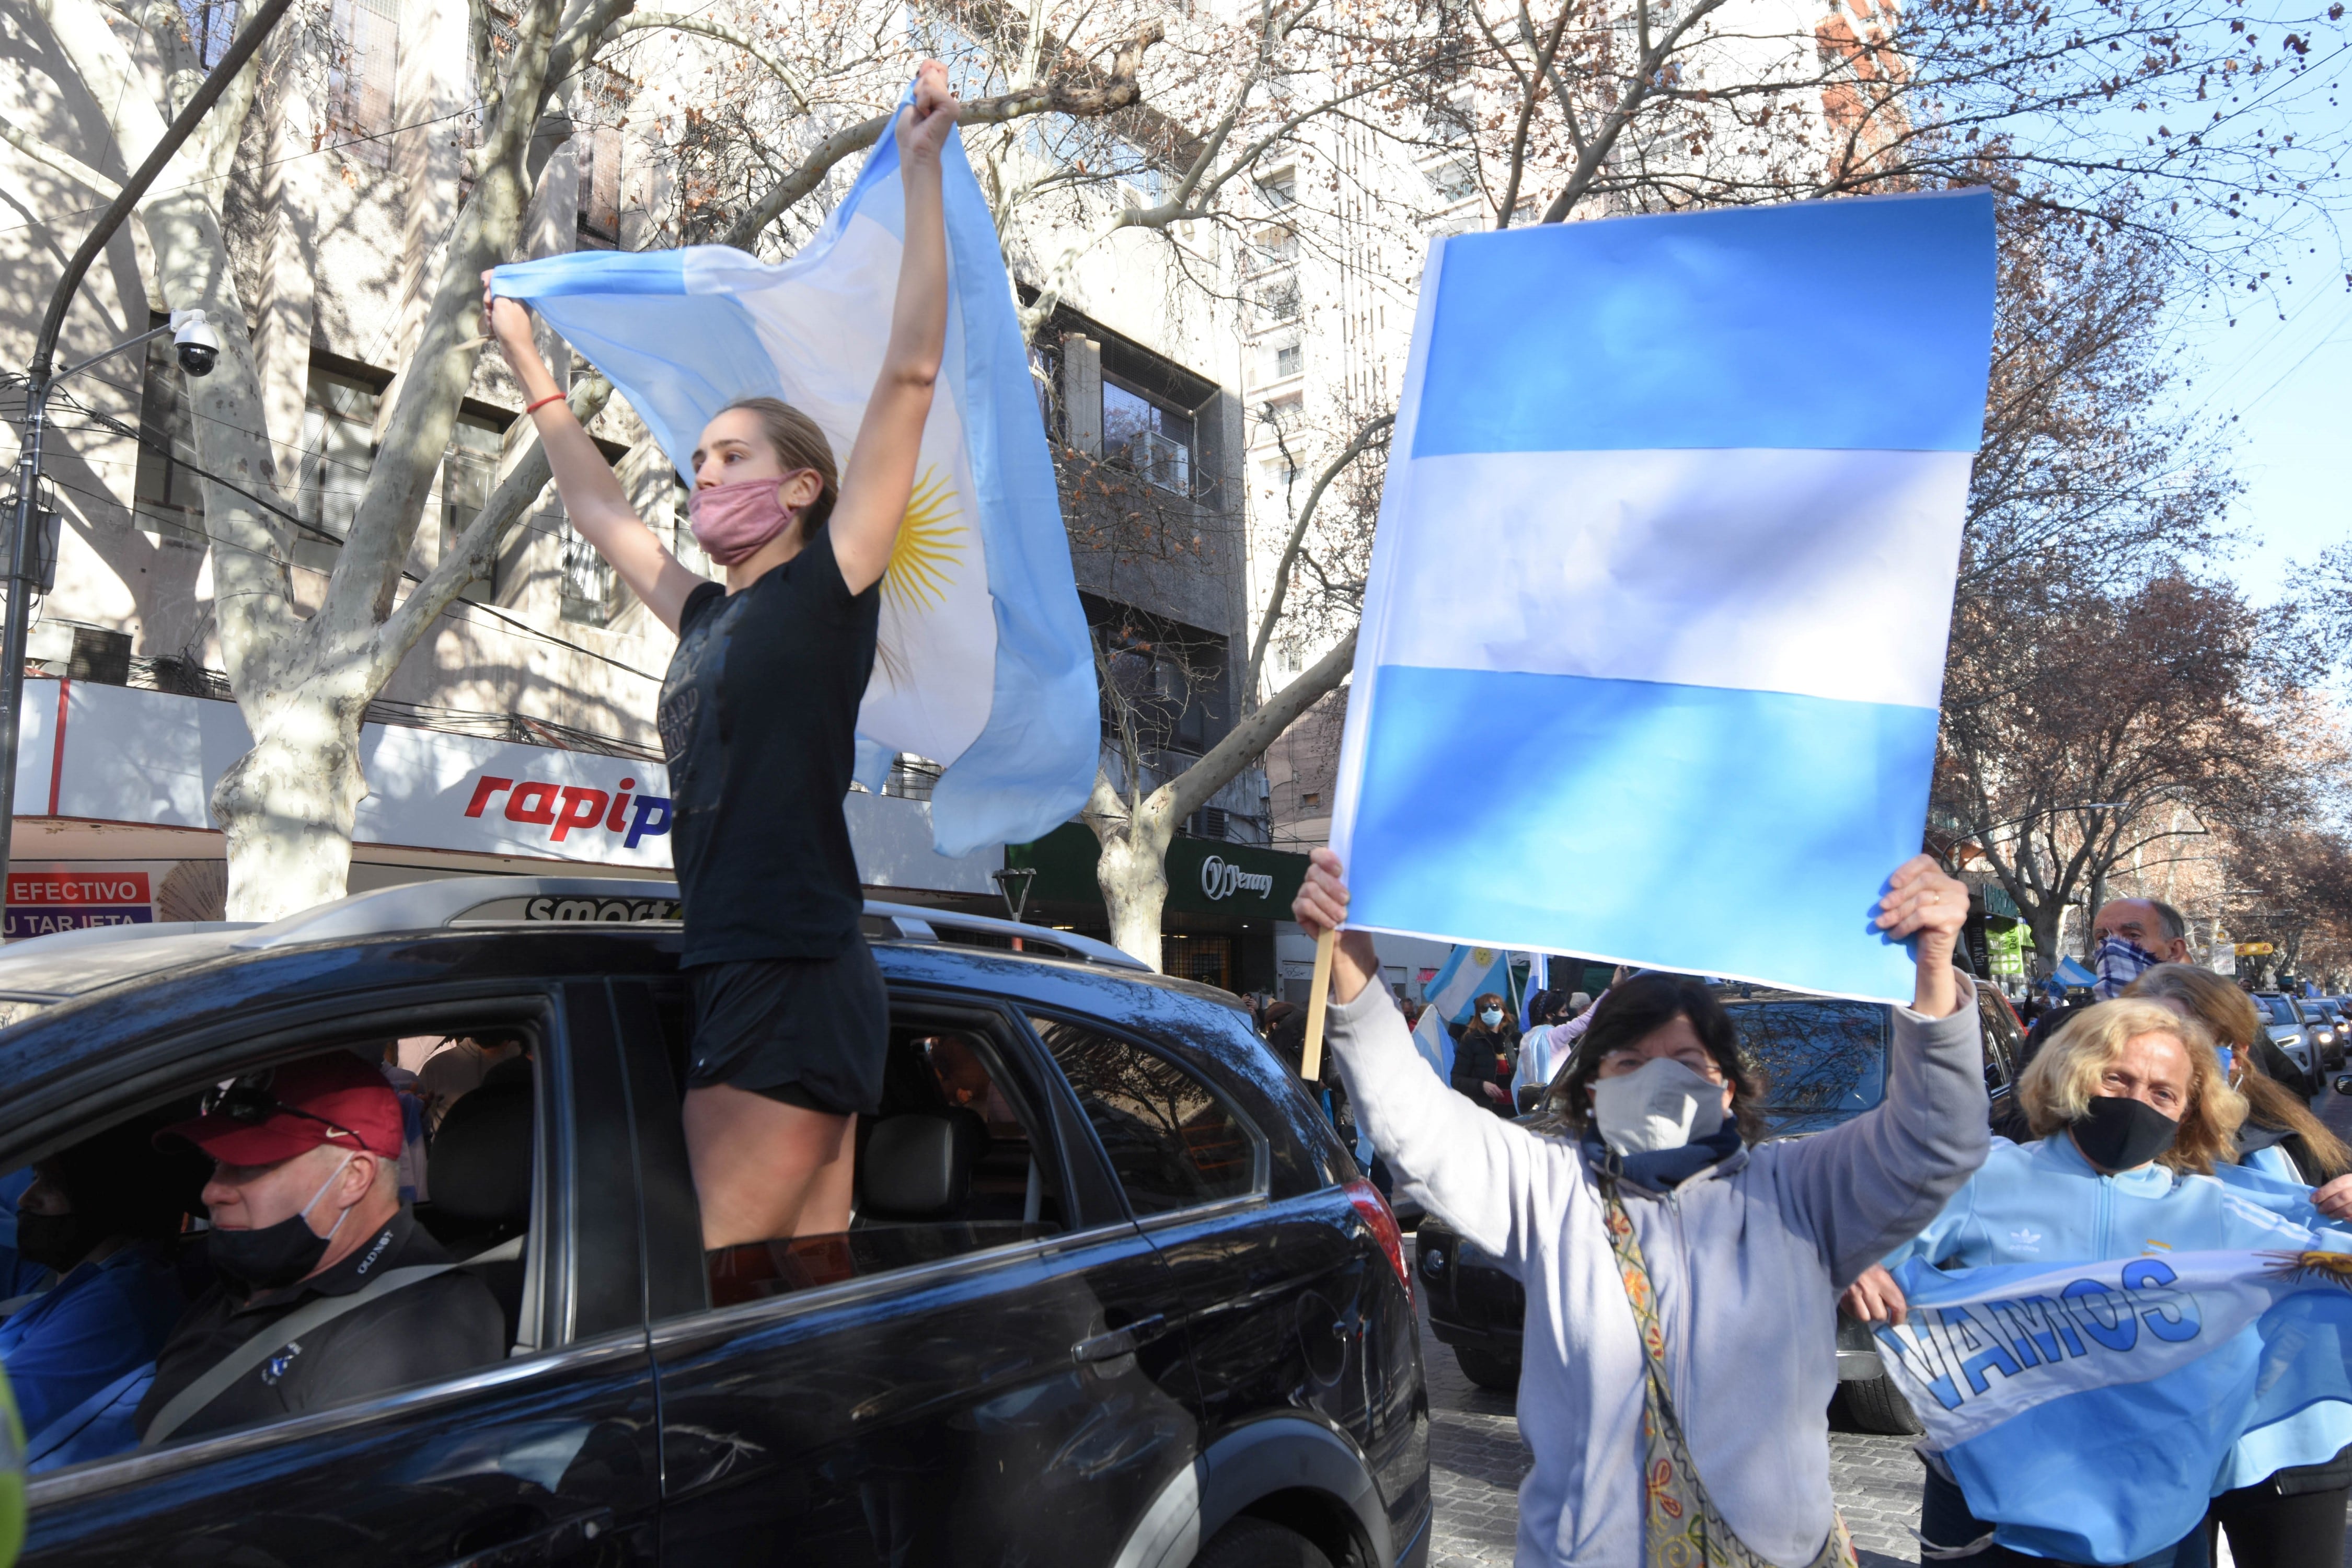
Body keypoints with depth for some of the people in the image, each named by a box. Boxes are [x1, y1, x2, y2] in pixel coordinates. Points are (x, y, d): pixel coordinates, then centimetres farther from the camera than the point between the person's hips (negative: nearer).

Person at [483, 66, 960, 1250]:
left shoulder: (828, 586, -1)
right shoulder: (707, 618, 18)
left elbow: (910, 374, -7)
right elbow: (596, 508, 35)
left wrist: (921, 170, -6)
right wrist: (528, 367, 43)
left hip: (800, 978, -7)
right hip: (732, 975, 7)